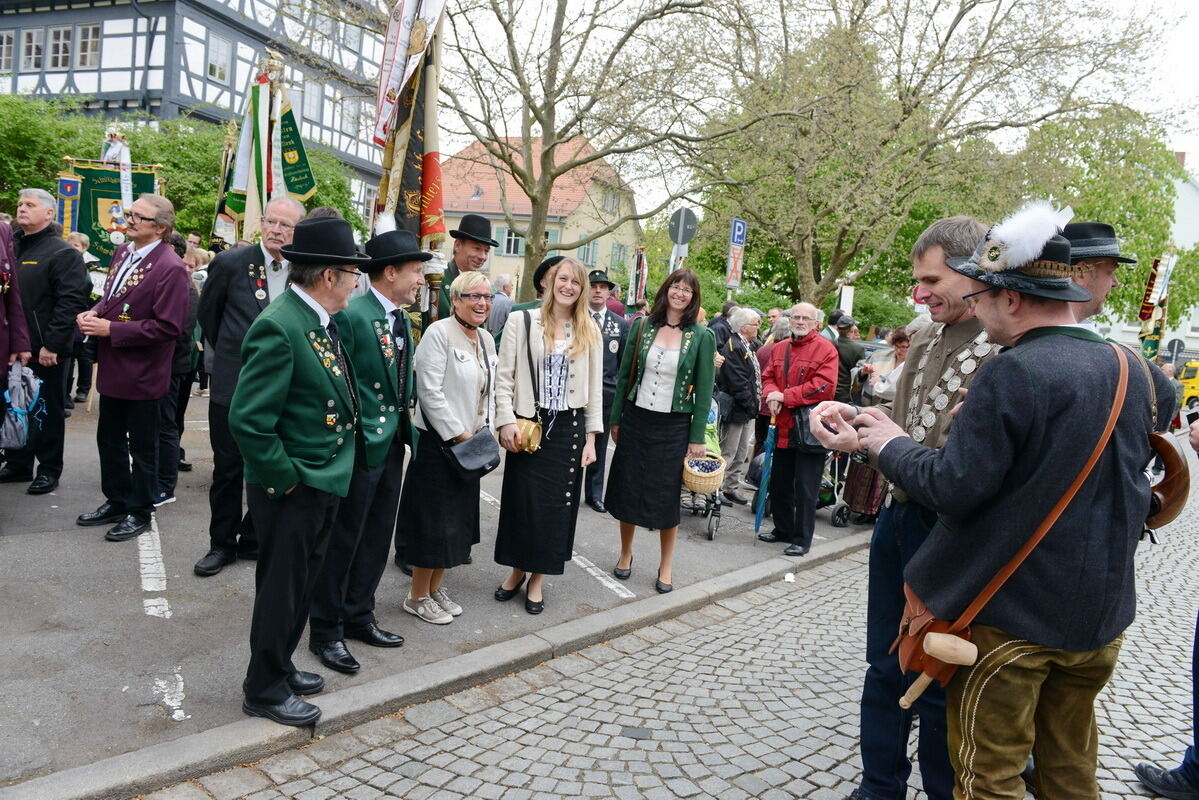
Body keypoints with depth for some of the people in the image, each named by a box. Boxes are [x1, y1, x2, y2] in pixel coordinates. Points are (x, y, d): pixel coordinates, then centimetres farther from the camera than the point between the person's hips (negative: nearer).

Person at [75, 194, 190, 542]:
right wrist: (95, 312, -3)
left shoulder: (170, 268, -20)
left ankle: (139, 513, 23)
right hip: (112, 367, 8)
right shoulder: (123, 252, 6)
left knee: (142, 447, 7)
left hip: (141, 373, -8)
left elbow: (168, 327, -23)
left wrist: (111, 329, -21)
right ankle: (116, 502, 36)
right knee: (109, 439, 19)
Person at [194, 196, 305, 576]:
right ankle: (222, 544, 24)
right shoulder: (230, 263, -6)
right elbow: (207, 314, 8)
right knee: (227, 469, 9)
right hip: (232, 384, -1)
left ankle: (254, 539, 28)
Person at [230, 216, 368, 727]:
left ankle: (279, 668, 41)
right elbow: (248, 421, -27)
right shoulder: (279, 327, -24)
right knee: (281, 590, 8)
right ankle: (264, 690, 27)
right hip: (292, 492, -9)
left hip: (324, 486, 9)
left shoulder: (322, 321, 6)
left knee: (302, 585, 22)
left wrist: (332, 474, 12)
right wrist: (286, 478, -18)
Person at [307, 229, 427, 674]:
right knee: (343, 541, 5)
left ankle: (359, 617, 34)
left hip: (392, 444, 8)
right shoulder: (351, 314, -17)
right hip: (359, 446, -8)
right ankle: (326, 631, 21)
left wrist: (407, 428, 9)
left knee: (376, 539, 18)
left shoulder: (403, 320, 10)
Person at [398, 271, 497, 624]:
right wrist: (458, 434, -17)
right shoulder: (439, 333, -13)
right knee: (433, 519, 0)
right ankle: (418, 596, 16)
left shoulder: (487, 340, 11)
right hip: (438, 442, -8)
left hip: (470, 443, 8)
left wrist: (483, 432, 5)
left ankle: (435, 587, 29)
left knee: (458, 518, 14)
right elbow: (430, 391, -18)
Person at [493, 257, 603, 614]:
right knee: (521, 499, 5)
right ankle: (517, 570, 26)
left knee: (557, 503, 6)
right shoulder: (523, 322, 0)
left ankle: (537, 578, 21)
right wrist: (507, 421, -12)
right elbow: (503, 377, -2)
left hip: (569, 427, 2)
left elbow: (594, 388, 6)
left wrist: (591, 437, 1)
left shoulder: (589, 332, 6)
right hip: (528, 425, -1)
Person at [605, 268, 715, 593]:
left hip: (674, 426, -2)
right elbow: (624, 376, 7)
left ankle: (666, 566, 22)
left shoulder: (702, 337, -4)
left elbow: (704, 390, -3)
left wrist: (697, 437, -6)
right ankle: (625, 553, 31)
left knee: (667, 496, 6)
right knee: (628, 489, 10)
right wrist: (615, 419, 6)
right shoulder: (642, 327, 2)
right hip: (635, 420, 2)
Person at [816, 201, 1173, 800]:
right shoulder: (1137, 372, 2)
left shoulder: (1013, 373, -22)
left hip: (1009, 615, -7)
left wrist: (887, 444, -6)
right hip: (1101, 614, 8)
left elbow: (952, 489, -23)